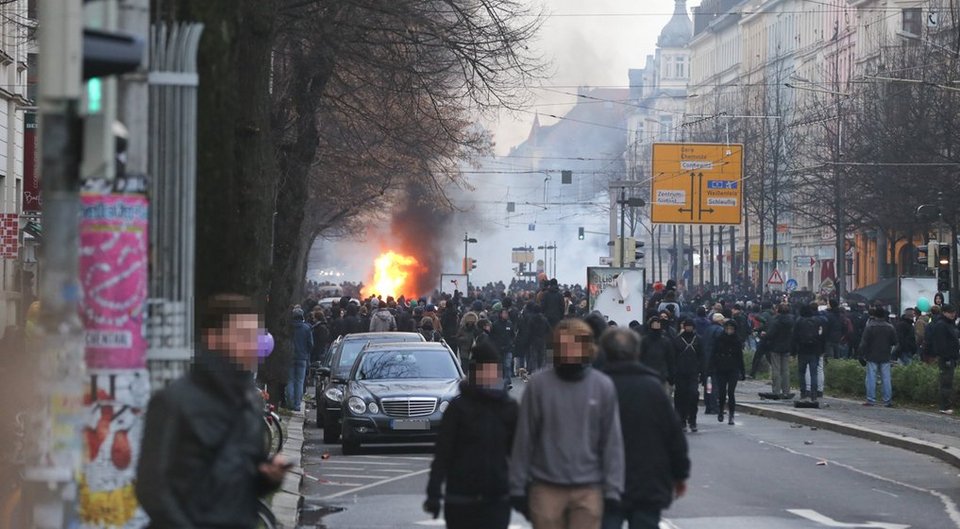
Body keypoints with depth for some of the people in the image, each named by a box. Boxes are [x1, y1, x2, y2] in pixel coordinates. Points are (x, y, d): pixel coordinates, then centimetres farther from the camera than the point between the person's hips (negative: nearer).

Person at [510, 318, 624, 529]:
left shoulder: (603, 386, 0)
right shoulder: (539, 384, -3)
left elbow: (612, 441, 2)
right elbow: (524, 438, 1)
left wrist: (612, 490, -2)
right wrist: (518, 486, 1)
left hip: (588, 490, 0)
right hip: (546, 488, 0)